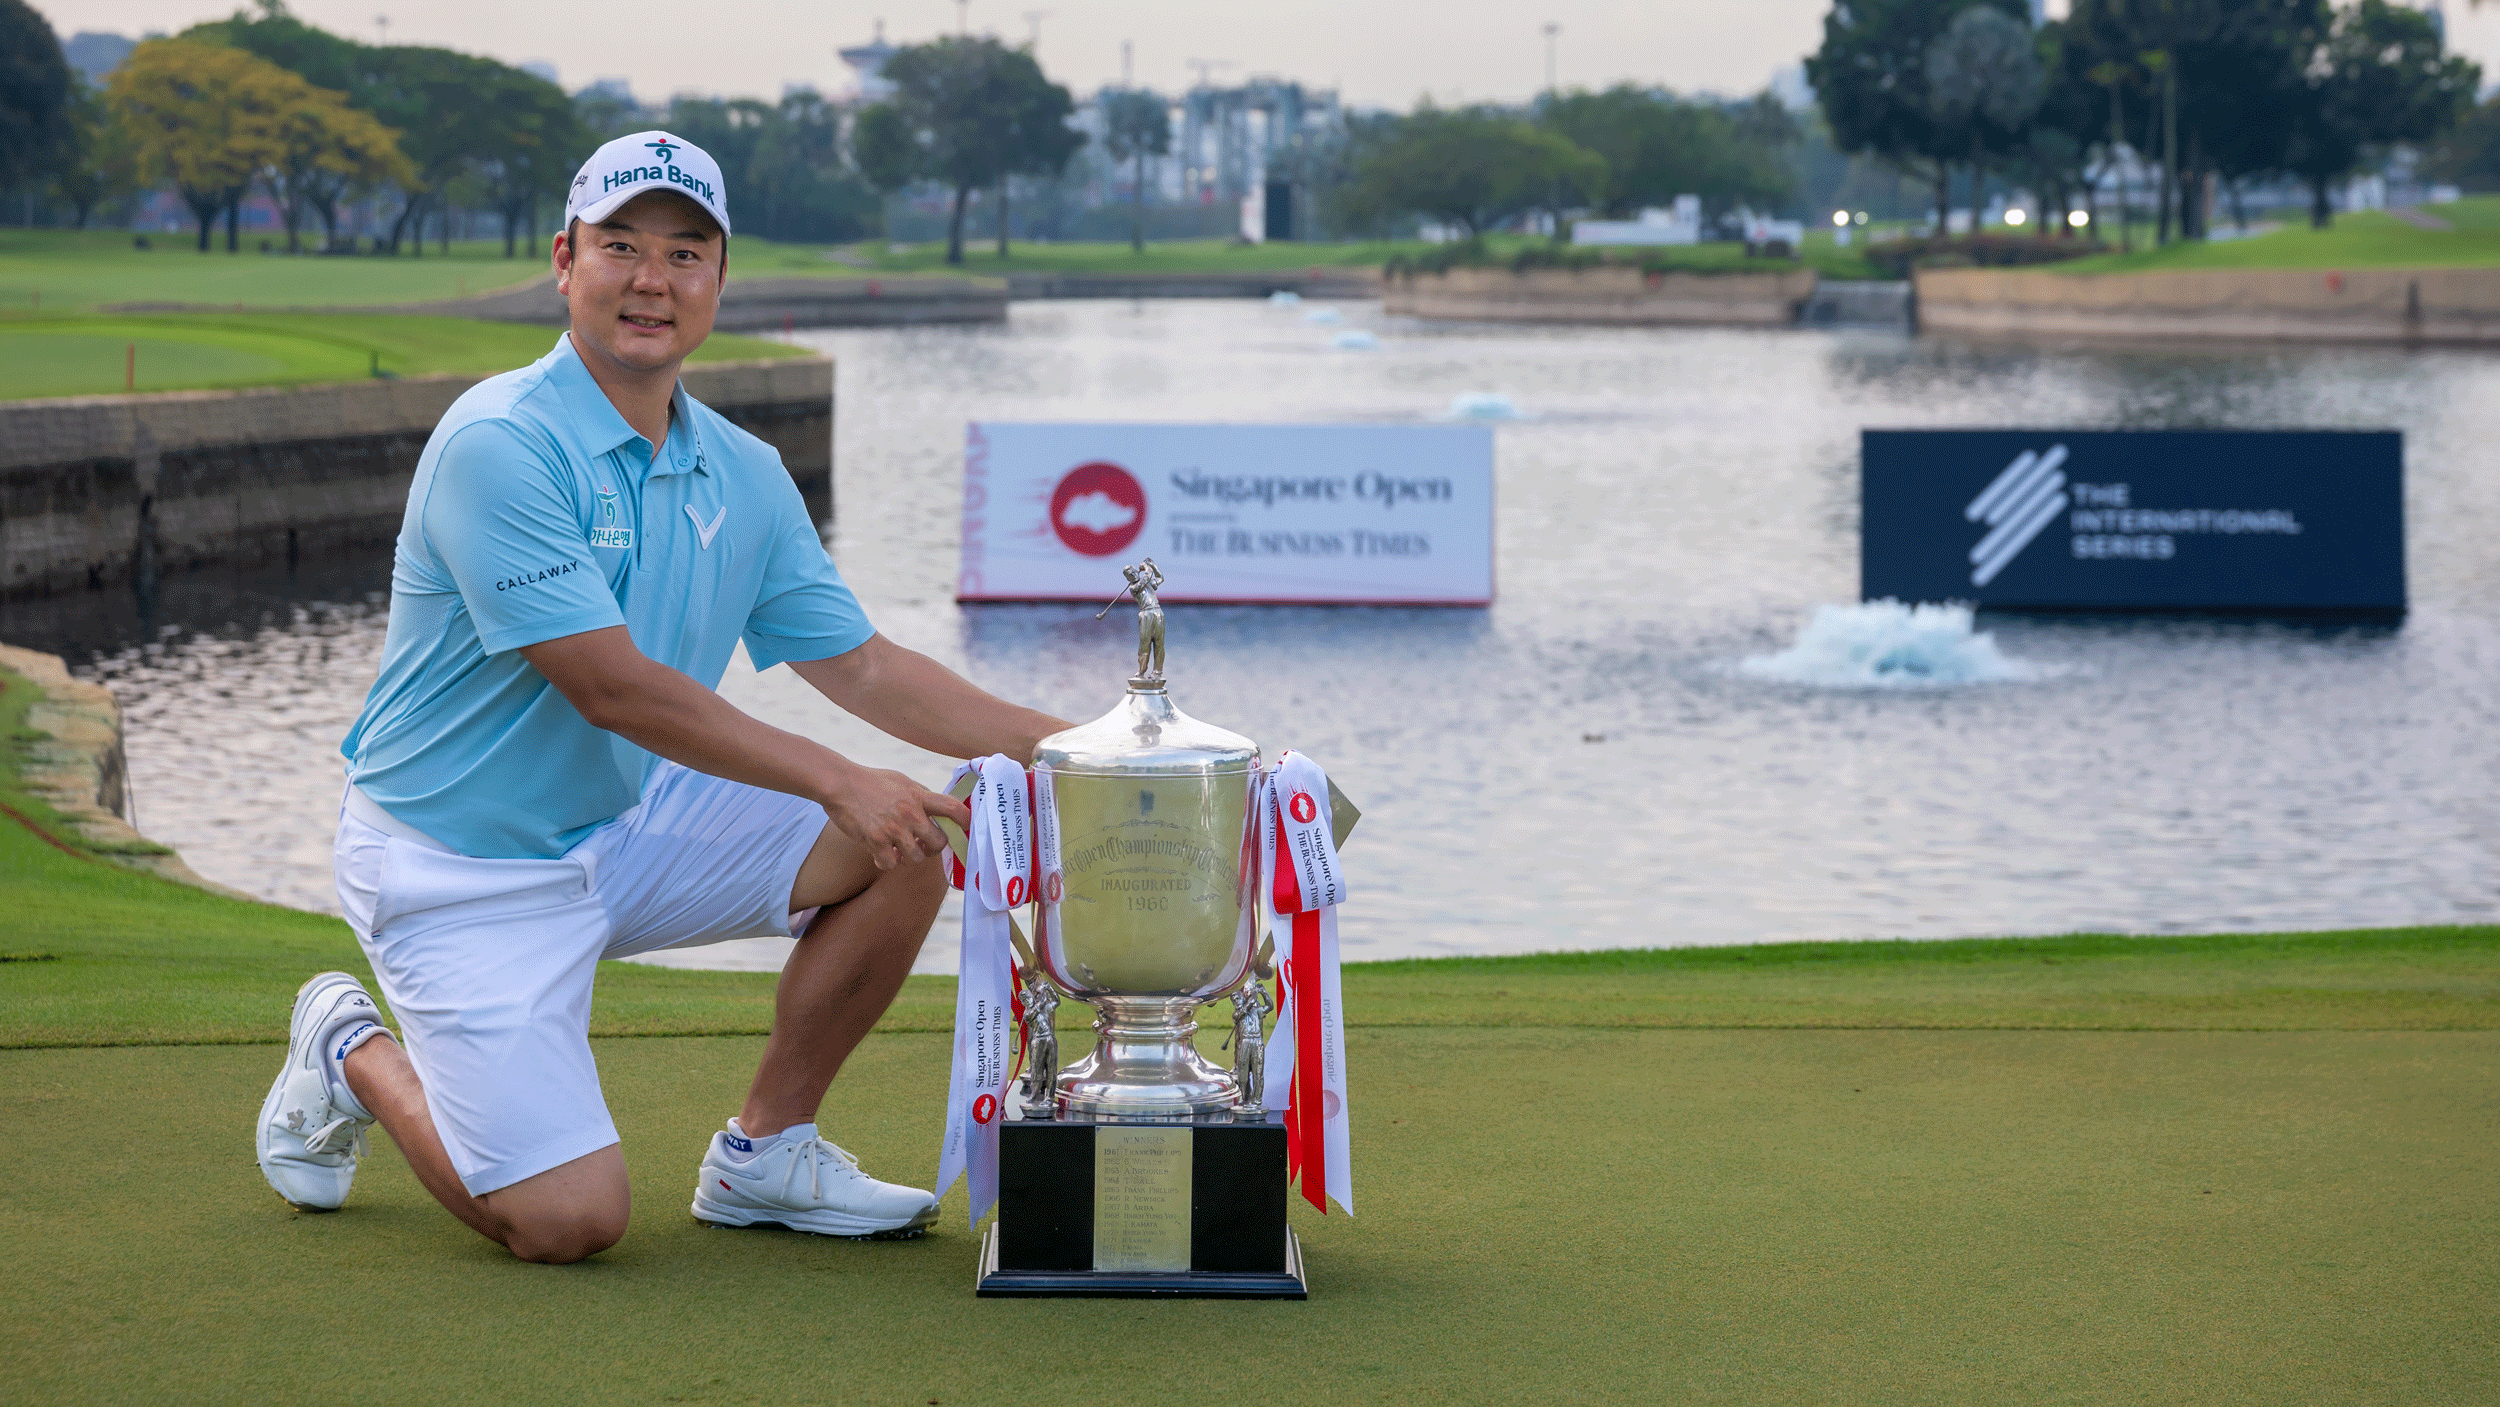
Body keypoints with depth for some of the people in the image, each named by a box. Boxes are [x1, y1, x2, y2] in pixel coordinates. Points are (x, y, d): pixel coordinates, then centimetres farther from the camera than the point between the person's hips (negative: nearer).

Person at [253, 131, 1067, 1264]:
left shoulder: (745, 476, 3)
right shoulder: (497, 445, -22)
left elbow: (858, 665, 8)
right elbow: (613, 688, -25)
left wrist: (1051, 745, -3)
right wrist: (839, 782, -24)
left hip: (628, 829, 7)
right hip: (460, 865, -7)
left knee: (900, 847, -8)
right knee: (569, 1220, -16)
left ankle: (765, 1151, 9)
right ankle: (354, 1057, 14)